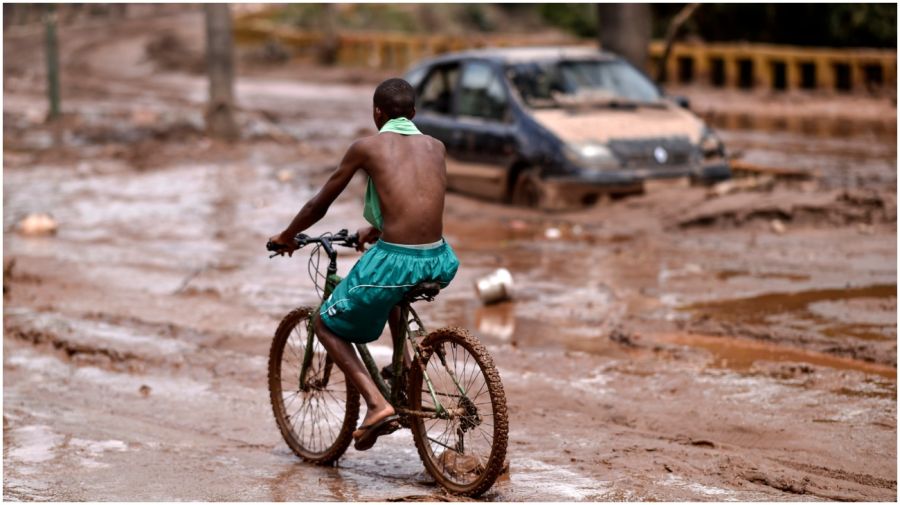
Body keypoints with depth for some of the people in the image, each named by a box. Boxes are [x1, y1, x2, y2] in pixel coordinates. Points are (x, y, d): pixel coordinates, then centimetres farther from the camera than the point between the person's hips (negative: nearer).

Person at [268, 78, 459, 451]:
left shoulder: (367, 147, 3)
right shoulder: (435, 147, 14)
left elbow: (319, 205, 11)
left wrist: (287, 236, 30)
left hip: (394, 261, -5)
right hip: (440, 265, 5)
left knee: (327, 325, 17)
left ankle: (377, 404, -1)